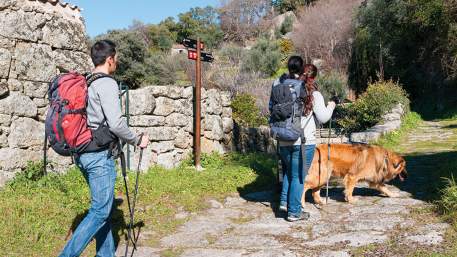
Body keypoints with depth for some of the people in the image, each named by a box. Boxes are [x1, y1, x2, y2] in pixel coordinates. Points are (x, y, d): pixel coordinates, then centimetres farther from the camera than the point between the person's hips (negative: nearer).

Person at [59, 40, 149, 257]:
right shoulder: (107, 84, -13)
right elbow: (116, 123, -21)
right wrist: (138, 141, -7)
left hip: (82, 153, 9)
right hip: (99, 154, -9)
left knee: (102, 206, 17)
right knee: (101, 210, -3)